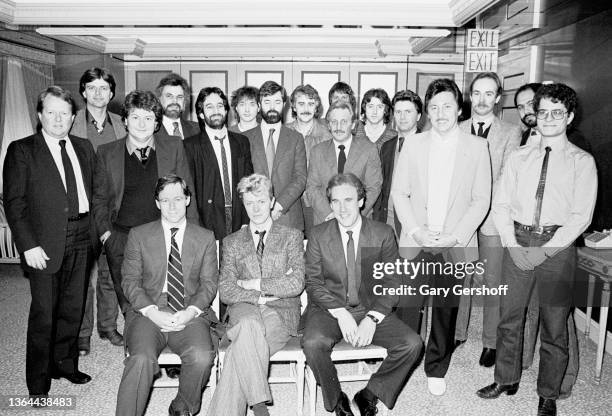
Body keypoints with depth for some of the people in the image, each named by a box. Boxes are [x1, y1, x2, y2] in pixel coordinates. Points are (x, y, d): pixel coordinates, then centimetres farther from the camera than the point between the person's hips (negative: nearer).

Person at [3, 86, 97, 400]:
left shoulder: (84, 148, 11)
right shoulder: (21, 151, -3)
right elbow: (13, 202, -7)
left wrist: (96, 228, 4)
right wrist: (28, 246, -14)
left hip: (81, 238, 5)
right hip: (45, 243, -4)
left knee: (73, 308, 15)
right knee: (43, 314, 3)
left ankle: (65, 363, 33)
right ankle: (38, 385, 19)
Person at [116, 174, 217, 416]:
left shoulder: (205, 238, 11)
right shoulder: (138, 235, 10)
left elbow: (209, 283, 6)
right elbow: (130, 281, 4)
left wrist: (190, 311, -12)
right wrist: (152, 311, -12)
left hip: (190, 315, 1)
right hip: (148, 313, 0)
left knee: (202, 357, -26)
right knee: (142, 359, -30)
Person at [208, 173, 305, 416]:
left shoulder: (291, 237, 11)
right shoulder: (232, 242, 16)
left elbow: (296, 284, -3)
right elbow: (225, 291, 4)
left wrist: (251, 283, -4)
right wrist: (263, 295, -10)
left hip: (281, 313, -1)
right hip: (245, 310, 1)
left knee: (241, 348, -31)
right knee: (249, 325, -36)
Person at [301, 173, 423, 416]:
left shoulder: (383, 235, 0)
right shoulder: (318, 236, 0)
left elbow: (391, 283, -1)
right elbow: (313, 282, -2)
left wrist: (372, 319, -16)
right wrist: (341, 313, -17)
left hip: (372, 309, 1)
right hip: (329, 309, -1)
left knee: (412, 344, -20)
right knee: (313, 344, -31)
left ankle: (370, 394, 4)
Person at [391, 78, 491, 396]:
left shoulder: (477, 147, 1)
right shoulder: (413, 144, 4)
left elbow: (481, 200, -1)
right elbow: (399, 192, 3)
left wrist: (455, 236, -11)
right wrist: (415, 230, -9)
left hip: (455, 245, 0)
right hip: (415, 243, 1)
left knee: (446, 310, 10)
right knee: (407, 307, 0)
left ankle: (436, 370, 29)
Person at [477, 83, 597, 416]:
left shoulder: (582, 161, 1)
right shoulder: (518, 158, 10)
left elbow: (580, 216, -7)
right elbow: (501, 204, 4)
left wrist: (544, 251, -14)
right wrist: (513, 244, -9)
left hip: (557, 246, -2)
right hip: (517, 242, 3)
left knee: (554, 325, 8)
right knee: (509, 316, 11)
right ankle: (506, 380, 30)